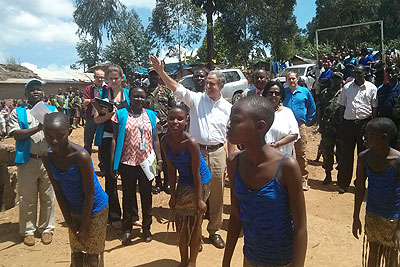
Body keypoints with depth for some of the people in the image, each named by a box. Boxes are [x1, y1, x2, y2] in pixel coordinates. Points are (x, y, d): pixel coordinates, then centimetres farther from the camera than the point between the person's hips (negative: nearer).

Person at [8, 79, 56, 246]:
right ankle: (28, 231, 23)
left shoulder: (52, 110, 11)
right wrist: (38, 128, -18)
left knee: (48, 197, 8)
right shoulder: (18, 112, 7)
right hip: (27, 161, -1)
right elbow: (16, 134, -6)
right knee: (27, 198, 8)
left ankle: (47, 229, 23)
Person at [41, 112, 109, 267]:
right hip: (73, 210, 5)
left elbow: (89, 193, -22)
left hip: (95, 209, -5)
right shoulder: (47, 157, -11)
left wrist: (84, 226, -13)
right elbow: (58, 191, -3)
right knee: (76, 254, 19)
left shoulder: (81, 156, -29)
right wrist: (69, 221, -2)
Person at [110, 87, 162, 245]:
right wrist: (112, 164, -4)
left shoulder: (151, 116, 7)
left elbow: (155, 139, 9)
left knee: (146, 195, 11)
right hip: (127, 162, -1)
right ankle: (127, 229, 24)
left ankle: (146, 227, 27)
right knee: (128, 195, 9)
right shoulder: (121, 115, 0)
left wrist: (159, 160, 3)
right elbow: (115, 139, 0)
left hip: (146, 163, 2)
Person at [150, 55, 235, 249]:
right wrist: (160, 71, -27)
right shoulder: (196, 99, 1)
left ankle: (214, 230, 30)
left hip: (217, 153, 2)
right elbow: (176, 87, -13)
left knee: (217, 193, 11)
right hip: (196, 151, -1)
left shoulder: (227, 108, 6)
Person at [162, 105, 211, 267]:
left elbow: (196, 173, -23)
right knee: (181, 223, 14)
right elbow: (171, 169, -5)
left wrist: (199, 199, -18)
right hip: (183, 183, 5)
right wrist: (173, 194, -1)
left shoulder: (191, 143, -29)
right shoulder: (165, 141, -13)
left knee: (195, 223, 8)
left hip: (200, 183, -5)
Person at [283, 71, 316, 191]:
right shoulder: (283, 92, 5)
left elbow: (312, 107, 17)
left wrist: (307, 119, 11)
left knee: (301, 154, 1)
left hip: (300, 126, 0)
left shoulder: (305, 91, 6)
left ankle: (304, 179, 10)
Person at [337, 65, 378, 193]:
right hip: (348, 123, 1)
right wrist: (341, 123, 4)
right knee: (346, 154, 2)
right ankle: (343, 183, 9)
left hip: (365, 123, -1)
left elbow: (375, 107, 5)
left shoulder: (371, 87, 4)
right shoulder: (347, 87, 8)